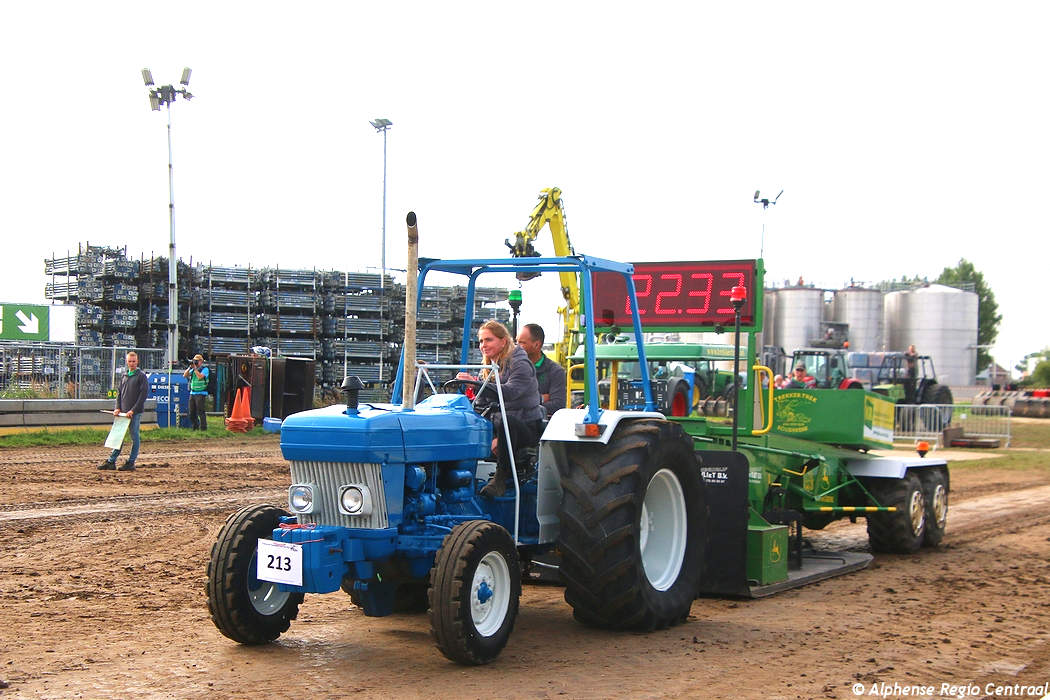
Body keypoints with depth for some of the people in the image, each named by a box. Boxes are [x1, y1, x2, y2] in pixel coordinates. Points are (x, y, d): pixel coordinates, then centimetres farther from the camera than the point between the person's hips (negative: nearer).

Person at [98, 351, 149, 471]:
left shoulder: (141, 375, -3)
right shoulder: (123, 376, 15)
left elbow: (144, 394, -9)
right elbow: (119, 392, 17)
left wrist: (133, 410, -14)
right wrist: (117, 408, 2)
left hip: (135, 413, -6)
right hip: (123, 412, 6)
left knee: (134, 437, -1)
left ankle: (131, 463, 4)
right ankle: (111, 461, 10)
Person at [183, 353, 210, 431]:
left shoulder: (205, 369, -3)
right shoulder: (193, 370, 16)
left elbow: (200, 376, -19)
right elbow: (185, 375, 10)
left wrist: (195, 369, -13)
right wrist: (189, 368, -1)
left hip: (201, 393, -7)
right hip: (192, 393, 7)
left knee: (200, 411, -10)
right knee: (192, 412, 7)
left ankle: (203, 427, -5)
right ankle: (194, 426, 17)